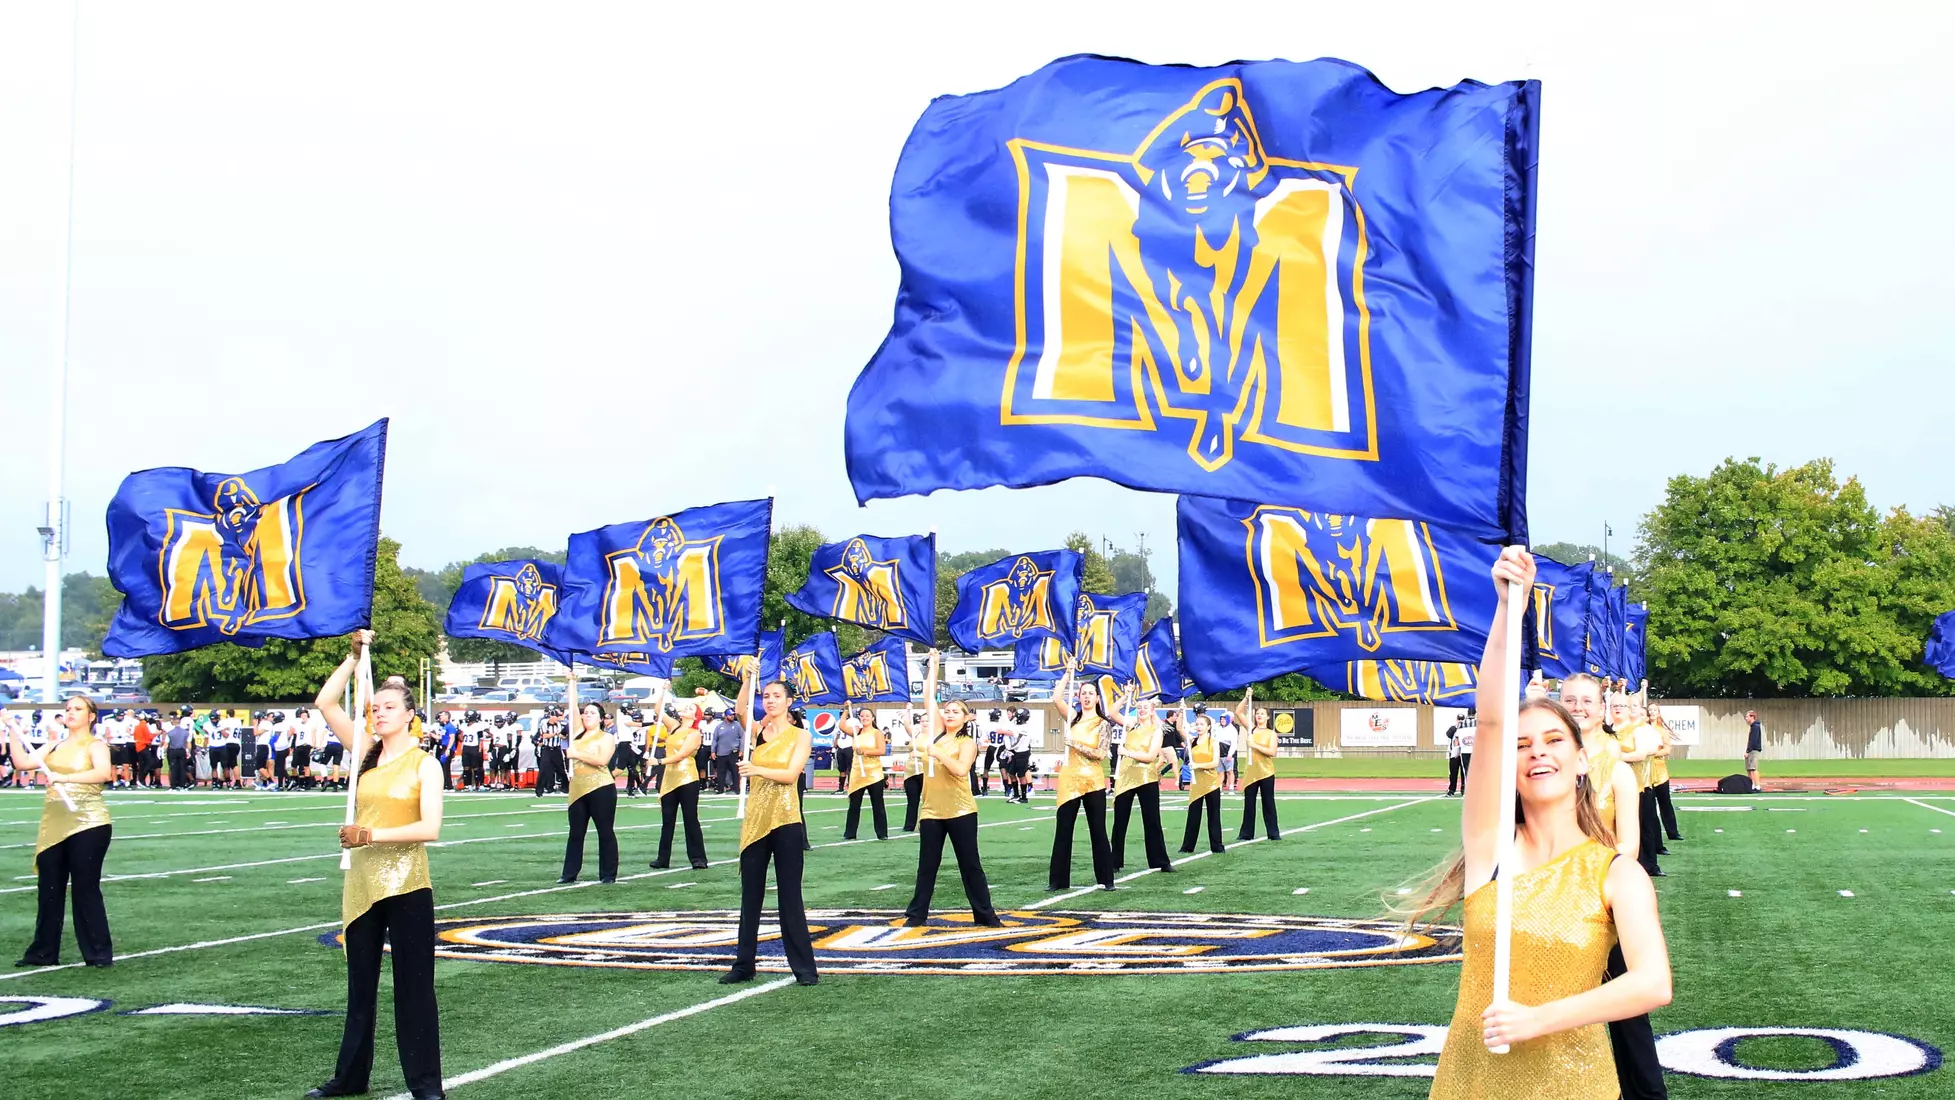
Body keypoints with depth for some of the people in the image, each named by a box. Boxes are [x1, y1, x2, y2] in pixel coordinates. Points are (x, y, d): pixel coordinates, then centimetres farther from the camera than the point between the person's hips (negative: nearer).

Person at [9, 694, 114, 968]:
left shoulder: (95, 745, -4)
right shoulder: (56, 746, 15)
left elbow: (104, 772, -24)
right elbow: (22, 762, 6)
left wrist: (64, 777, -31)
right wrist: (13, 731, -1)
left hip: (88, 824, -6)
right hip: (54, 826, 6)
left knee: (86, 889, -4)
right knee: (48, 890, 8)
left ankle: (99, 953, 4)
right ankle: (44, 952, 17)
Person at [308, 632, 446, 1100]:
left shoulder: (424, 763, -6)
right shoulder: (366, 752, 6)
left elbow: (430, 828, -16)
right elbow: (325, 703, 2)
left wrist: (373, 835, -20)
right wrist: (355, 656, -3)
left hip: (406, 884, -5)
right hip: (362, 881, 5)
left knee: (413, 985, 0)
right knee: (360, 982, 14)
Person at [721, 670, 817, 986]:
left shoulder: (800, 735, -1)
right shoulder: (759, 731, 8)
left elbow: (791, 773, -14)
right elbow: (741, 710, -13)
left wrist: (757, 770, -28)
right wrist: (747, 681, -26)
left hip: (785, 820, -4)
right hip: (755, 819, 4)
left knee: (789, 895, -2)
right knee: (750, 894, 8)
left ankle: (804, 966, 3)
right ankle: (744, 964, 15)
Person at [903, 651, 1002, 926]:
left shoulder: (967, 743, -2)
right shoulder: (937, 734, 9)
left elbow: (961, 770, -20)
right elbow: (929, 696, 4)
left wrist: (937, 753, -24)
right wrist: (933, 665, 0)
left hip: (960, 811, -4)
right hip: (932, 810, 4)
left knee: (970, 864, 2)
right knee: (927, 864, 8)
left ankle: (985, 914, 8)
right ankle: (917, 914, 14)